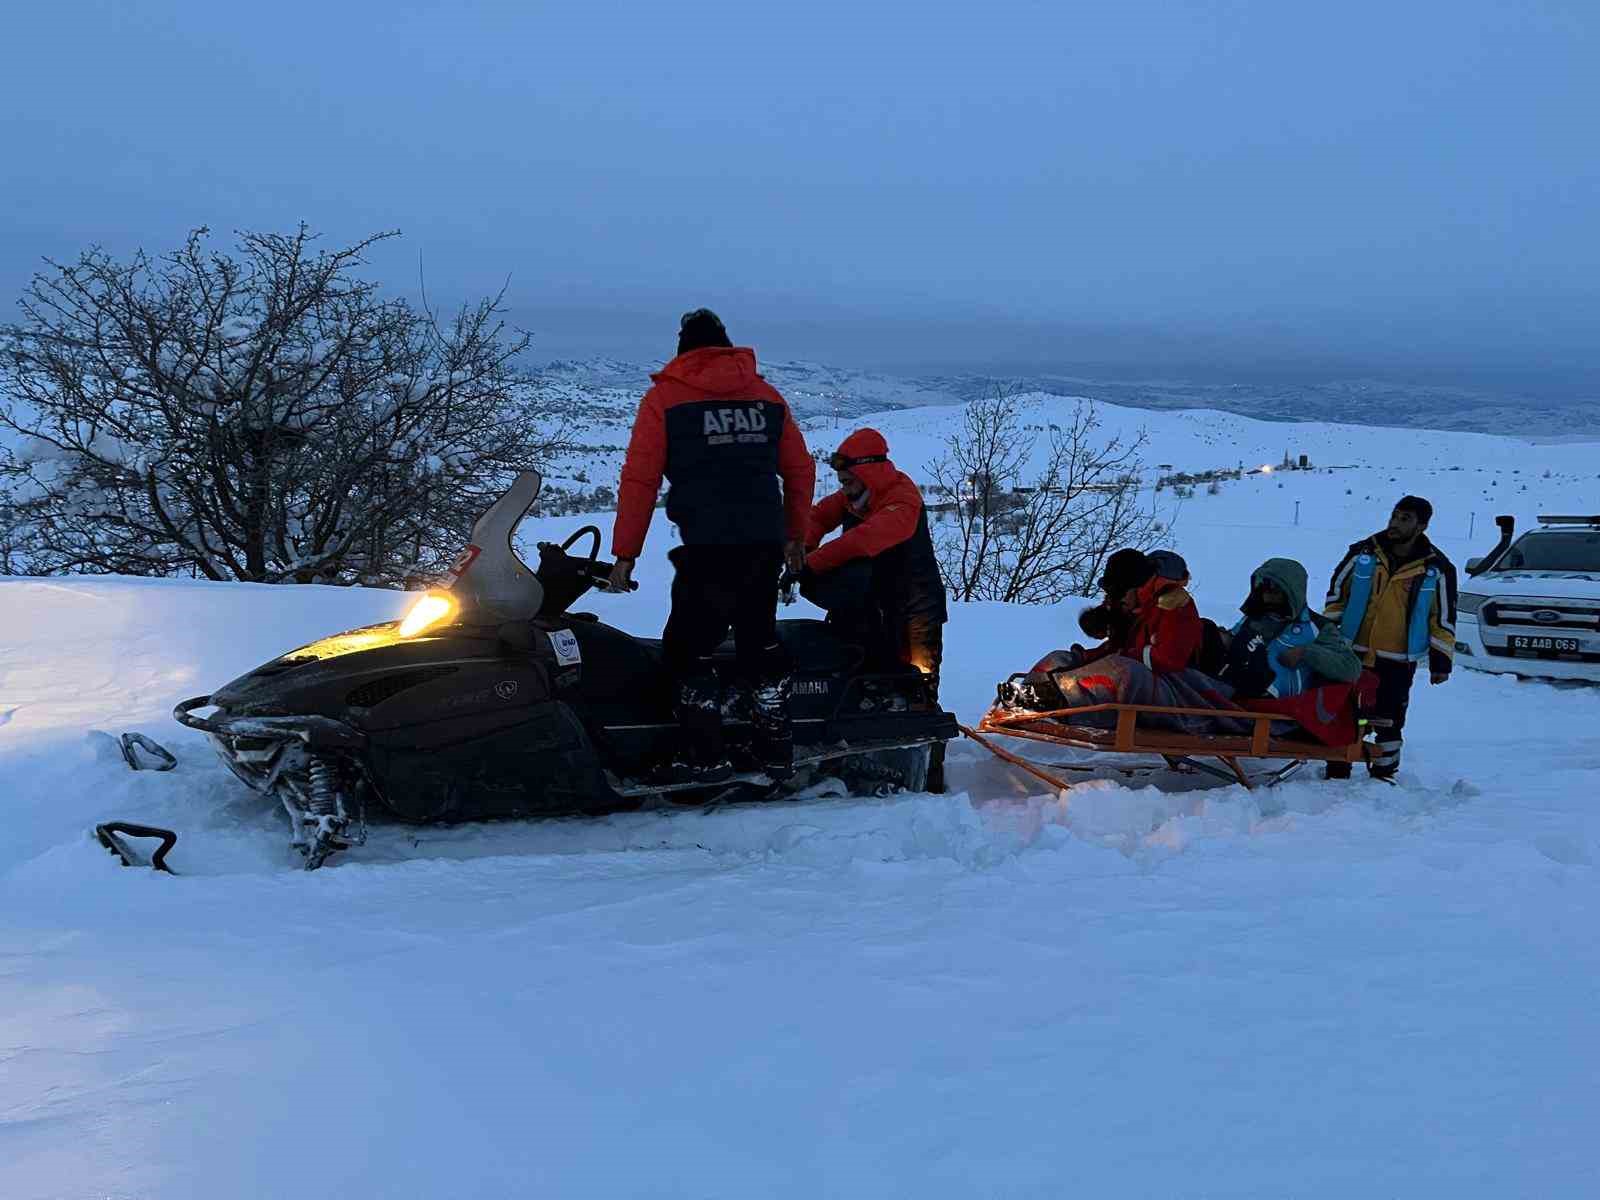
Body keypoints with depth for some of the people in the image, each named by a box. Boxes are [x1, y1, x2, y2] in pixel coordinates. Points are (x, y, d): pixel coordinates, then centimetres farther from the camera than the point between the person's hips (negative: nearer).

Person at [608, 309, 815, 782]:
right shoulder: (766, 394, 16)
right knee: (760, 642, 16)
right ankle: (777, 752, 18)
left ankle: (705, 756, -2)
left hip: (709, 546, -5)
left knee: (688, 649, 3)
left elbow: (639, 479, -2)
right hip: (766, 544, 5)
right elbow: (801, 469, 18)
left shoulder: (665, 397, 3)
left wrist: (625, 552, 1)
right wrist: (796, 535, 27)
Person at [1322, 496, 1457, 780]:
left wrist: (1441, 660, 0)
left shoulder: (1437, 569, -3)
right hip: (1351, 653, 1)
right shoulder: (1363, 552, -2)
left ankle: (1384, 772, 20)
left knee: (1389, 720, 6)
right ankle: (1337, 773, 17)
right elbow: (1336, 591, 7)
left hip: (1398, 663, -1)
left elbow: (1444, 618, 2)